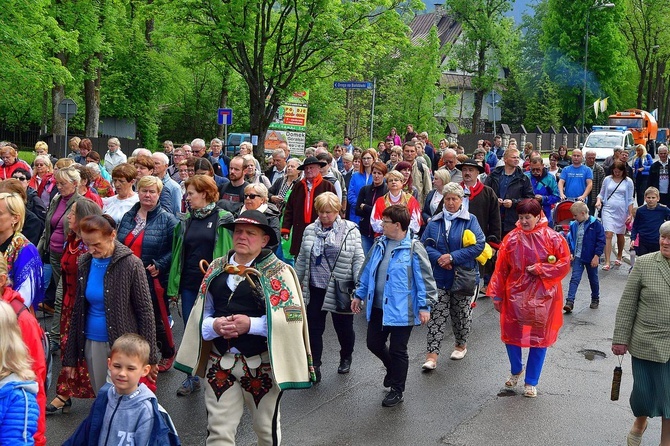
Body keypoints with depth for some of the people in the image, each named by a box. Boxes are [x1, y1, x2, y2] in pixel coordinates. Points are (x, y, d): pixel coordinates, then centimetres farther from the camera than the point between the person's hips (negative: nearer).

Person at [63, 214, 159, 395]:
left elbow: (145, 312, -9)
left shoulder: (130, 264, -12)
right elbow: (77, 310, 9)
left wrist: (150, 358, -10)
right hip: (92, 345, 4)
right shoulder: (84, 263, 3)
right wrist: (70, 357, 9)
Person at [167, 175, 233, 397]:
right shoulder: (186, 220, 10)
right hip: (189, 284, 4)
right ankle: (192, 378, 21)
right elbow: (178, 254, 10)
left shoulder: (224, 219, -4)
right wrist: (174, 286, 7)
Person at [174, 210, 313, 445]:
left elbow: (290, 319, -15)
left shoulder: (278, 272, -8)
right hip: (220, 362, 3)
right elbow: (200, 314, 9)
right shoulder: (216, 269, 6)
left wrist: (251, 325, -23)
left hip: (262, 364, -3)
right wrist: (213, 326, -14)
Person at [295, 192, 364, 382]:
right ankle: (314, 366, 11)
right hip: (315, 288, 3)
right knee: (314, 327, 3)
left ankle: (346, 358, 37)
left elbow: (358, 259, -7)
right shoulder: (310, 231, 4)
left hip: (340, 288, -3)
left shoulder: (350, 231, -7)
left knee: (344, 326, 13)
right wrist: (297, 280, 15)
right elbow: (302, 259, 13)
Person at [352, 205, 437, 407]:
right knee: (374, 344, 15)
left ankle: (397, 391, 22)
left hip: (401, 310, -7)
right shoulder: (379, 244, 6)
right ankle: (393, 369, 44)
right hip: (377, 307, 7)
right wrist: (359, 294, 18)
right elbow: (367, 271, 16)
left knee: (397, 350, 5)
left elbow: (425, 279, -13)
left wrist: (424, 306, -15)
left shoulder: (414, 249, -14)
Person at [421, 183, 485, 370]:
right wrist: (439, 258, -15)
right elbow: (425, 244, 5)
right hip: (439, 277, 2)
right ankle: (432, 355, -6)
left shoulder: (470, 220, -4)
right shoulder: (435, 222, 6)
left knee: (461, 313, 12)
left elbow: (479, 245, -13)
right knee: (437, 315, -4)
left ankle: (461, 344, 34)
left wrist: (452, 257, -18)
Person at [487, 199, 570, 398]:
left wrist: (540, 269, -16)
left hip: (542, 298, -2)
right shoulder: (512, 238, -1)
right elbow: (501, 268, 1)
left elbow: (564, 264, -6)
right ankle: (516, 370, 36)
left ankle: (531, 382, 22)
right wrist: (496, 294, 0)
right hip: (515, 296, 2)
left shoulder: (553, 238, -7)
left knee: (539, 338, 7)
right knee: (511, 335, 7)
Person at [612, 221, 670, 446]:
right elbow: (627, 304, -2)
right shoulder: (644, 264, -5)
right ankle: (639, 423, 43)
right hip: (646, 343, -1)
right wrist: (620, 338, -3)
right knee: (643, 392, 12)